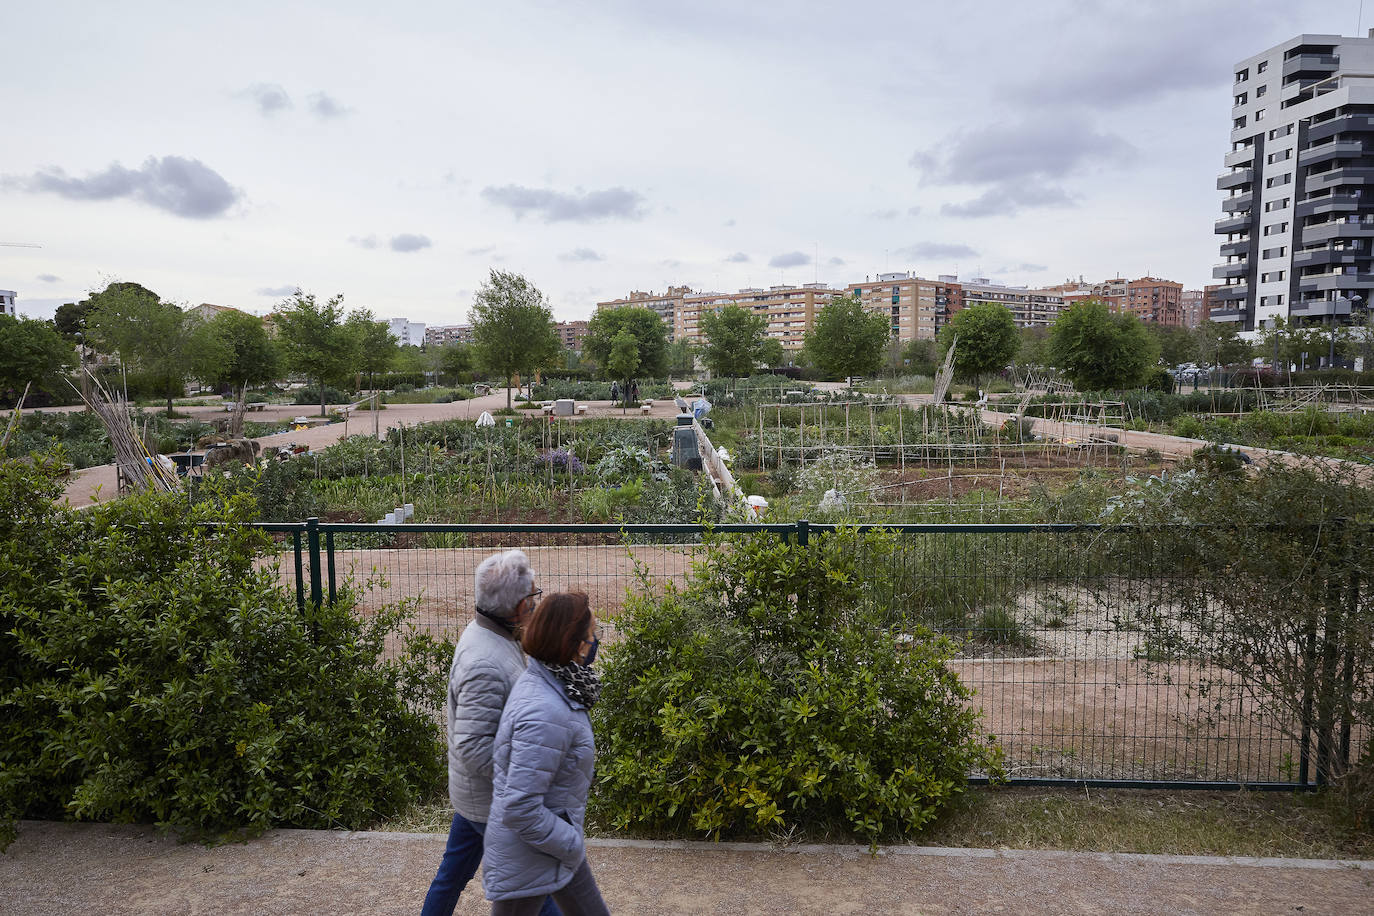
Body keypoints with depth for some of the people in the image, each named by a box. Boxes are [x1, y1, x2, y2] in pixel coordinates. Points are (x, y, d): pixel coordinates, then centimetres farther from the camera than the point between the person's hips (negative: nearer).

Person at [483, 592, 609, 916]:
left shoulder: (542, 681, -3)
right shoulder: (545, 715, -33)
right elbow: (520, 809, -32)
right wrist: (572, 847, -18)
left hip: (556, 840, 9)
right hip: (528, 856, -9)